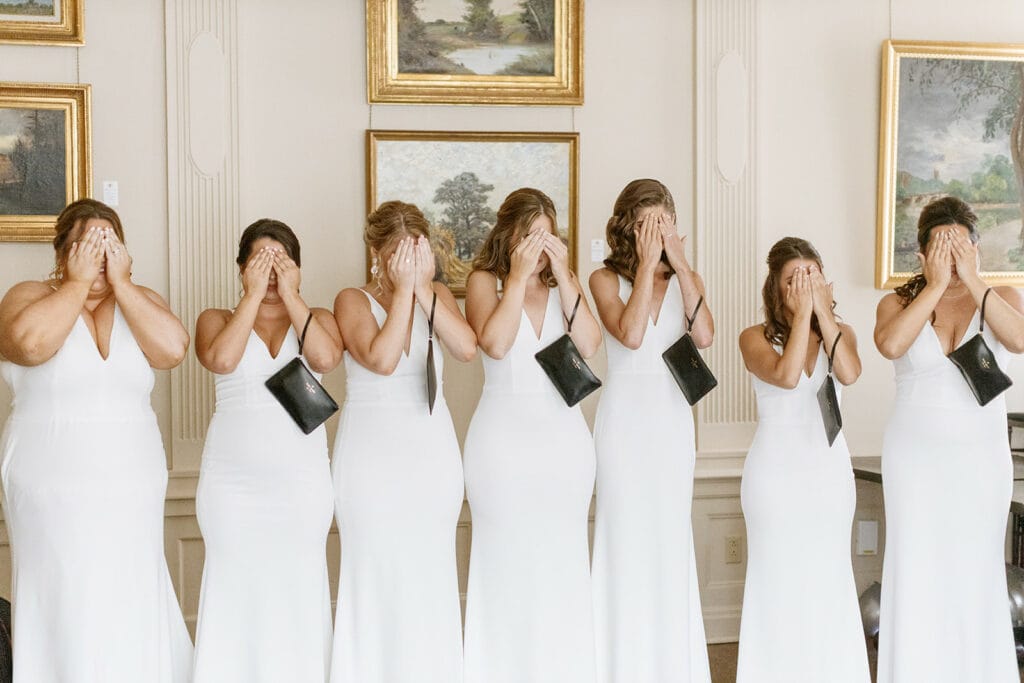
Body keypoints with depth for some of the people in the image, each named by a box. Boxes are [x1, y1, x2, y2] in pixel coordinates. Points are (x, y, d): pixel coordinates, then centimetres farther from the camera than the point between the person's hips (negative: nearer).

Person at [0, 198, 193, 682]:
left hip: (132, 492, 2)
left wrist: (119, 284, -10)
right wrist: (79, 282, -13)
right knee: (65, 612, -1)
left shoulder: (141, 300, 9)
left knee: (134, 609, 1)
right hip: (52, 493, -2)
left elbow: (172, 349, -11)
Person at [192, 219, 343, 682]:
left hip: (302, 481, 1)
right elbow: (221, 359, -13)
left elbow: (326, 359, -11)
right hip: (233, 482, 0)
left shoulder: (317, 319, 12)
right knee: (236, 587, -1)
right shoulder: (217, 319, 9)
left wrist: (289, 294, -7)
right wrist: (254, 294, -7)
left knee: (298, 588, -1)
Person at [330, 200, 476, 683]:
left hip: (433, 451, 3)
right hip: (372, 454, -3)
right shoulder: (353, 300, -1)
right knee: (376, 572, -3)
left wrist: (424, 288, -12)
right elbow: (381, 358, -19)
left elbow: (466, 348, -10)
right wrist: (403, 289, -14)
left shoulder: (438, 295, 8)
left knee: (430, 573, 5)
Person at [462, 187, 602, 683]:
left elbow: (588, 345, -6)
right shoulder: (485, 280, 1)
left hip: (564, 437, 3)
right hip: (503, 437, -3)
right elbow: (495, 344, -17)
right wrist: (519, 276, -13)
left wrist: (562, 275, -7)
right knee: (506, 563, 0)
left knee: (562, 564, 4)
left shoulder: (564, 282, 10)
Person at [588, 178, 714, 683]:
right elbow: (631, 334, -19)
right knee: (627, 535, -1)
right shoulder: (606, 279, -1)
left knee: (672, 538, 7)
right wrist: (646, 264, -15)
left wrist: (679, 263, -11)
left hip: (673, 420, 3)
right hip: (626, 419, -3)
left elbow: (704, 335, -11)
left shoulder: (686, 279, 7)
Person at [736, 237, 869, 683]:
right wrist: (801, 313, -15)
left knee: (829, 579, 5)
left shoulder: (840, 333, 7)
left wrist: (823, 312, -11)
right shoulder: (756, 338, -2)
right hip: (776, 470, -2)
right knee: (778, 580, 1)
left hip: (829, 469, 3)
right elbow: (786, 376, -22)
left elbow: (849, 374, -14)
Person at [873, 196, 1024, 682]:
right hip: (915, 455, 0)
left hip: (981, 458, 0)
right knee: (915, 570, 1)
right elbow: (890, 344, -21)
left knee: (976, 571, 3)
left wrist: (972, 281, -17)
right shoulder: (899, 302, 1)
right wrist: (936, 285, -17)